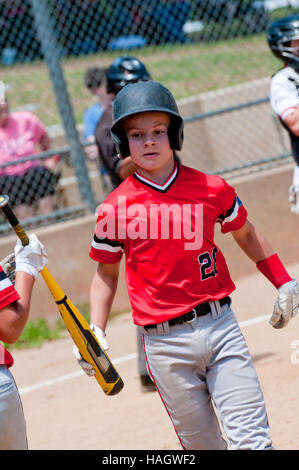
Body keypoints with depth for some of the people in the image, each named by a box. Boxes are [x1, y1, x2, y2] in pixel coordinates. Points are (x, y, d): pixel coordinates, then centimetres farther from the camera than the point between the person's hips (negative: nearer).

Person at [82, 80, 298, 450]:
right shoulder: (115, 209, -2)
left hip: (220, 325, 1)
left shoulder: (212, 189, 1)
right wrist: (95, 333, 0)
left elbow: (246, 234, 19)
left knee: (252, 440, -6)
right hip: (165, 345, -1)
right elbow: (106, 273, 11)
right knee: (203, 445, 6)